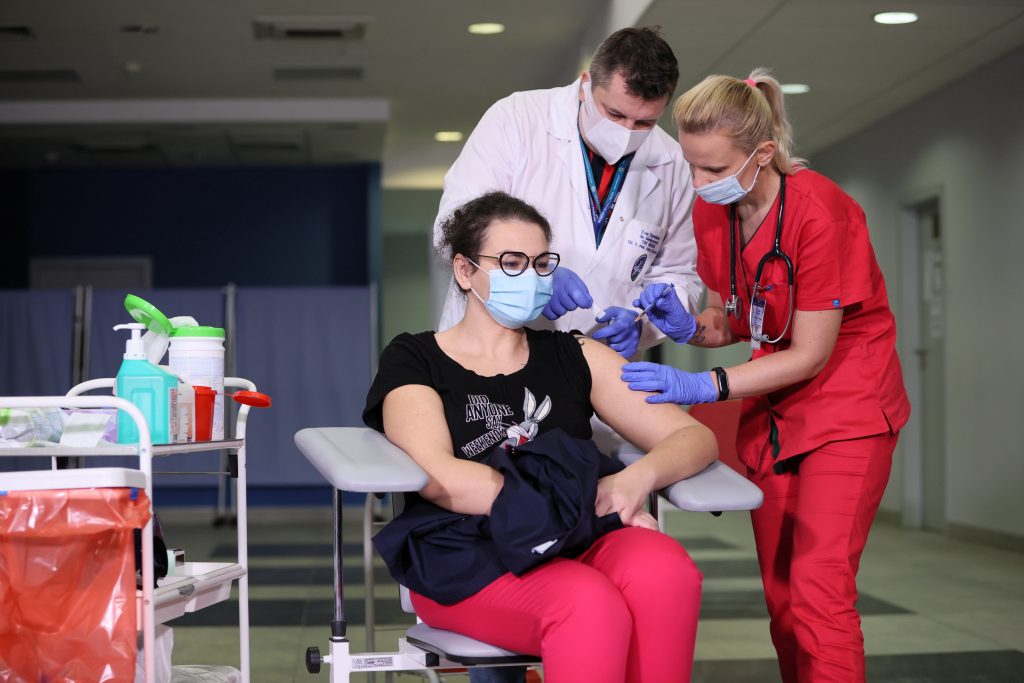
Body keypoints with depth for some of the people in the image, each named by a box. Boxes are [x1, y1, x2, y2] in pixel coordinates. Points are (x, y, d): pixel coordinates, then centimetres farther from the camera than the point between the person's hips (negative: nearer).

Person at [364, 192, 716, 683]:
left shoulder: (574, 357, 18)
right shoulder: (413, 361, 9)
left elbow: (695, 437, 12)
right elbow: (439, 477, -9)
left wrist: (637, 478, -11)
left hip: (576, 546, 4)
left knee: (666, 573, -31)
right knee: (591, 605, -35)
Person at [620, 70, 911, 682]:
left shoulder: (818, 210, -22)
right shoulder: (711, 213, -2)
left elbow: (810, 354, -20)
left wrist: (705, 387, -27)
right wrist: (687, 325, -13)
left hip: (847, 406, -7)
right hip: (772, 412, 7)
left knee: (819, 590, -15)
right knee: (781, 592, 7)